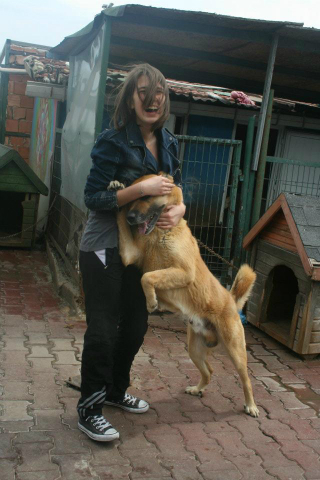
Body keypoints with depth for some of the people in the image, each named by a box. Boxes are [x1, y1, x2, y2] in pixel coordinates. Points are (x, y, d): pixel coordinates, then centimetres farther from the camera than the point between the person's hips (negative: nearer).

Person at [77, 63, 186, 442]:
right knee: (102, 328, -3)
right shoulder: (113, 141, -16)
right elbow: (93, 198, -17)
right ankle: (89, 409, 15)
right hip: (104, 248, -7)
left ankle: (115, 390, 38)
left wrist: (178, 210, -13)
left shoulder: (168, 143, 4)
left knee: (136, 324, 16)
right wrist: (141, 189, -26)